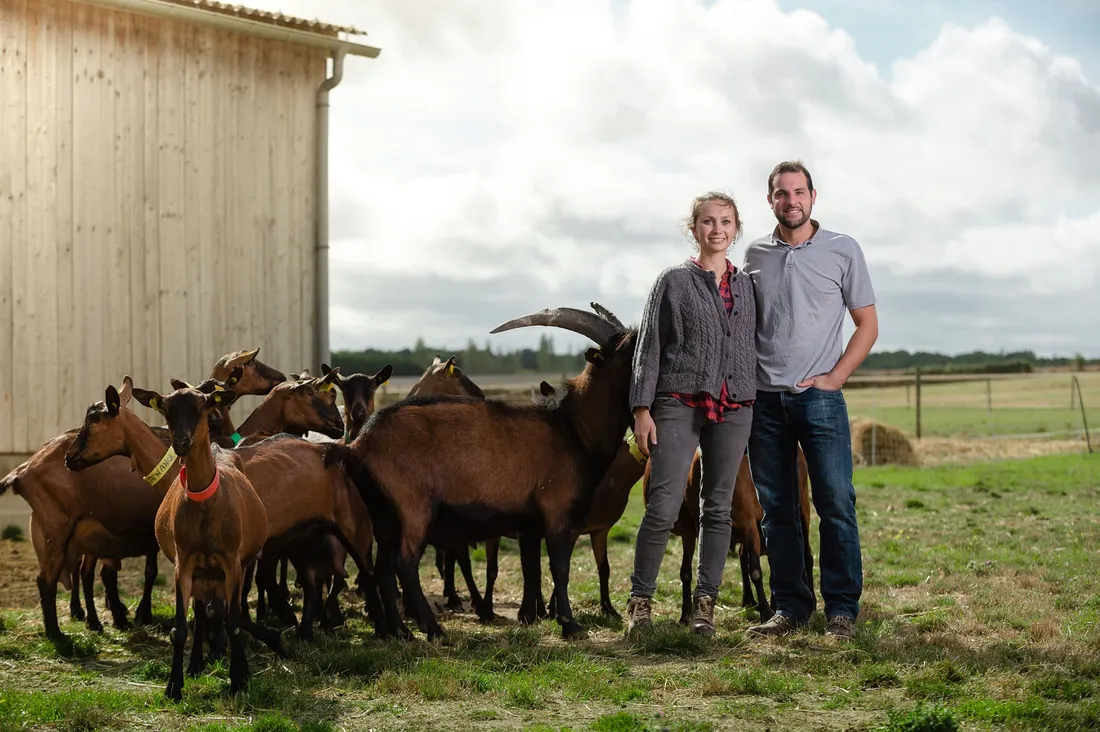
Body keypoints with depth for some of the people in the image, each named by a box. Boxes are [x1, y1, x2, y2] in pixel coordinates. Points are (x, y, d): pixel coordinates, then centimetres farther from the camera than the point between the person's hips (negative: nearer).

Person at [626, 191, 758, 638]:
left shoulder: (747, 286, 13)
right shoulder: (674, 282, 3)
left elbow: (753, 346, 17)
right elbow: (649, 347, 1)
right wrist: (642, 408, -6)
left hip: (734, 408, 4)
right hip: (680, 403, -3)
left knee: (718, 508, 5)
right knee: (664, 506, -10)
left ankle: (705, 603, 12)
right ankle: (640, 600, 1)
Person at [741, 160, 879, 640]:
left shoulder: (843, 250, 3)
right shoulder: (755, 255, 11)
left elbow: (867, 325, 4)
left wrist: (833, 378, -7)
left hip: (819, 397, -3)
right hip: (763, 400, 3)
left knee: (836, 503, -6)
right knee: (777, 509, 6)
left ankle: (842, 609, 0)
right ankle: (790, 606, 13)